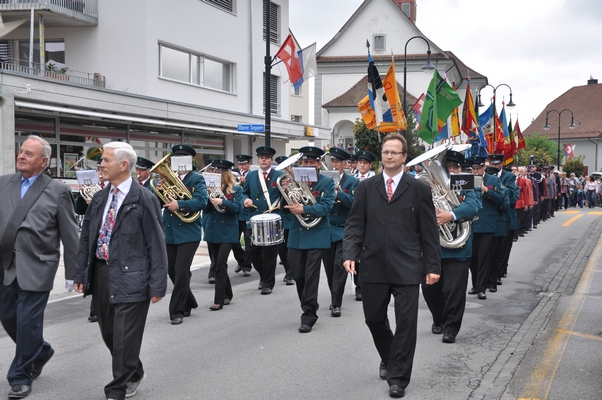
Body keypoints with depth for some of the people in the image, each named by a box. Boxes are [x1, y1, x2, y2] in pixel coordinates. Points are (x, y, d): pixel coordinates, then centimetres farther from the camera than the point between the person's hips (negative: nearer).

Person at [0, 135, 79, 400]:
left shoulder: (57, 191, -5)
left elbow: (70, 236, -3)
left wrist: (72, 273, -3)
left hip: (36, 267, -5)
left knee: (28, 321, -1)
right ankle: (40, 351, 40)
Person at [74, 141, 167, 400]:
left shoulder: (144, 199, -9)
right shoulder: (99, 199, 10)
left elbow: (156, 245, -10)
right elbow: (86, 238, 15)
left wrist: (157, 285, -13)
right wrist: (80, 274, 10)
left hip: (130, 277, -7)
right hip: (100, 274, 7)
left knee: (124, 338, -2)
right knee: (109, 334, 16)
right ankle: (134, 373, 37)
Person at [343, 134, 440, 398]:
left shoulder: (419, 189, 1)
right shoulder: (366, 187, 7)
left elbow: (429, 230, 1)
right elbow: (355, 224, 4)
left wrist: (433, 266, -4)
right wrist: (350, 254, -10)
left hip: (406, 268, -2)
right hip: (373, 265, 2)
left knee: (406, 322, -1)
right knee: (374, 318, 12)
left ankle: (398, 377, 13)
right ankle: (388, 358, 39)